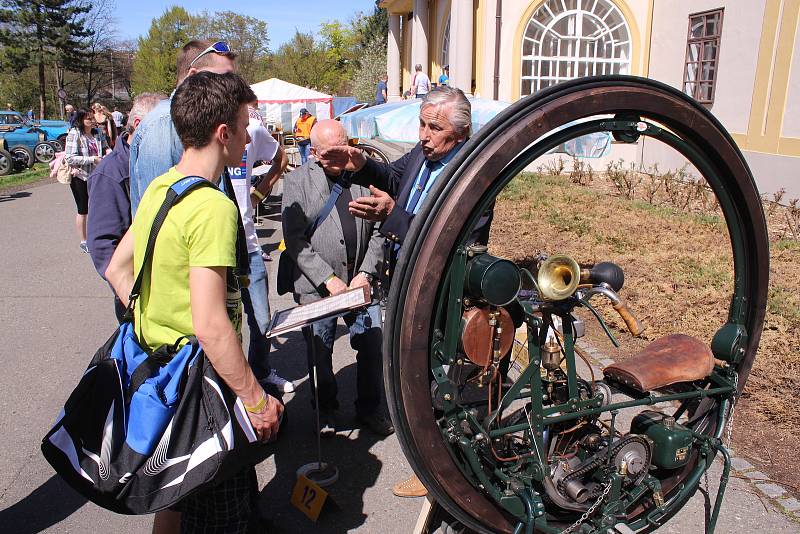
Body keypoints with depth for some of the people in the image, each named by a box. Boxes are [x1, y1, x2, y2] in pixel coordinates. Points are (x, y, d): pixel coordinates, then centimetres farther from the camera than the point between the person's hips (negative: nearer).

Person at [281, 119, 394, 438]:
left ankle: (369, 409, 28)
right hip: (316, 287, -2)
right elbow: (294, 240, -8)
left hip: (360, 283, 2)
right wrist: (328, 280, -13)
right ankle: (326, 411, 32)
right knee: (319, 354, 9)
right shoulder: (297, 181, -1)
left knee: (373, 348, 6)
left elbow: (377, 231, 7)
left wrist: (366, 274, -5)